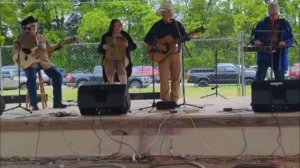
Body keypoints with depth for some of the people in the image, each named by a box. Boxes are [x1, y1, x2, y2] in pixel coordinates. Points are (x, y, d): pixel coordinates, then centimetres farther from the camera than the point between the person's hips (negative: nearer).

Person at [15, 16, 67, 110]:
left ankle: (57, 102, -8)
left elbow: (49, 50, 15)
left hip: (44, 62, 4)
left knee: (57, 75, -15)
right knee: (31, 78, -33)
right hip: (30, 63, -4)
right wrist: (24, 51, -20)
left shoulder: (41, 38, 17)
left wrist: (57, 47, -1)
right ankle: (34, 104, -20)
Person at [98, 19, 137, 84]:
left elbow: (134, 46, 11)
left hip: (122, 58, -1)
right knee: (109, 70, -28)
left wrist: (128, 45, -10)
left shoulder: (125, 35, 12)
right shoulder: (106, 36, 13)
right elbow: (99, 49, 14)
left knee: (121, 68, -32)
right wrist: (103, 47, -8)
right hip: (109, 59, 1)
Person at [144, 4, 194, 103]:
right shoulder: (157, 25, 0)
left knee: (176, 78, 2)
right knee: (164, 78, -7)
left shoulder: (177, 24, 10)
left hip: (176, 53, 3)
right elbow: (147, 39, -3)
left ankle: (174, 100, 7)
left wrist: (189, 36, -12)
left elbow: (184, 36, 10)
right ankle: (165, 101, -3)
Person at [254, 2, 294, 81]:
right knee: (259, 78, -8)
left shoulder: (285, 24, 6)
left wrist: (285, 43, -16)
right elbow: (255, 36, 12)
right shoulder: (262, 24, 7)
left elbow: (291, 39, 5)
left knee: (279, 78, 5)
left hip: (279, 56, 0)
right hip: (264, 55, 0)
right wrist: (256, 41, -11)